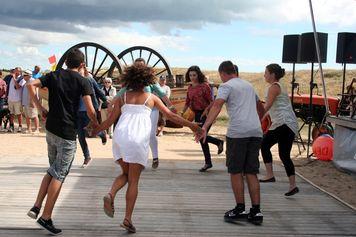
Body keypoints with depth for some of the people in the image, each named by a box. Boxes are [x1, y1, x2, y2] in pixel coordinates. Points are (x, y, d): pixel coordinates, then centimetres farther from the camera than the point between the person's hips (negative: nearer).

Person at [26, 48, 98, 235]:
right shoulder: (83, 81, -4)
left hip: (50, 129, 5)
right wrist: (95, 123, 8)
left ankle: (36, 206, 10)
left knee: (52, 170, 20)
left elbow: (31, 85, -5)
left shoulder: (53, 76, 9)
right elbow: (90, 110, -12)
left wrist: (40, 108, 3)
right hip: (68, 133, -5)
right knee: (59, 174, 0)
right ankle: (46, 217, 1)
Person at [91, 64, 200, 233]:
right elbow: (171, 115, 13)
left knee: (126, 174, 21)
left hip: (120, 136, 3)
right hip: (138, 139, -3)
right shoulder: (151, 98, 11)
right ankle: (128, 219, 0)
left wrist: (94, 131, 27)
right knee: (134, 180, 4)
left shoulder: (122, 97, 14)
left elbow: (110, 120, 12)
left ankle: (110, 195, -7)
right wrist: (190, 125, 23)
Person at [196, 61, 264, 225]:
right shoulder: (249, 85, 24)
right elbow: (257, 105, 39)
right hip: (256, 131, 6)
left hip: (237, 132, -6)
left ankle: (240, 210, 8)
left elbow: (217, 105, -14)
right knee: (251, 173, 10)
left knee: (235, 171, 5)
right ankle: (256, 212, 8)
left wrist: (205, 127, -23)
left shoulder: (226, 86, 3)